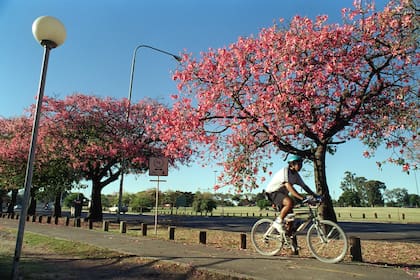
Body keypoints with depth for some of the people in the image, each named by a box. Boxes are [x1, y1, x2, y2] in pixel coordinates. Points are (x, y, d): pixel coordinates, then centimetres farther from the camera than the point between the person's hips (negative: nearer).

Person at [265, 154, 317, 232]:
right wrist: (301, 198, -37)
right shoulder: (285, 171, -22)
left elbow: (304, 186, 8)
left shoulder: (296, 174, 5)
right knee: (290, 202, -33)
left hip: (282, 193, 9)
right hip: (272, 192, -9)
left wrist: (315, 196, -2)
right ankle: (278, 221, -16)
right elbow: (289, 187, -32)